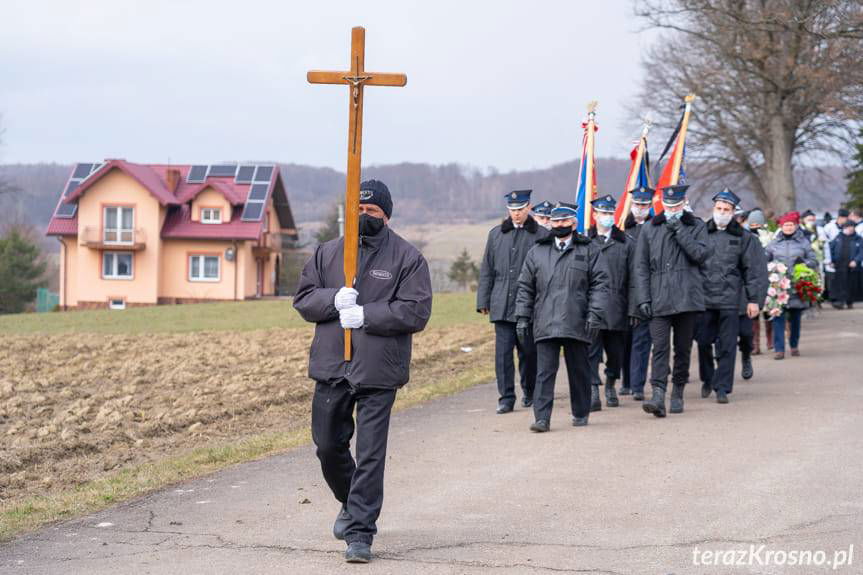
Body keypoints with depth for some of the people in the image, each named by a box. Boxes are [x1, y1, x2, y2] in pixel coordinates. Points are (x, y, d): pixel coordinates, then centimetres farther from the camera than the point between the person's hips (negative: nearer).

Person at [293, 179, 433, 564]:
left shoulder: (407, 258, 0)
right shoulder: (327, 253, 12)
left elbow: (416, 312, -8)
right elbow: (303, 299, 9)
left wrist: (365, 315, -17)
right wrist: (334, 299, -12)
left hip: (378, 372, -4)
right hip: (331, 366, 4)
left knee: (370, 453, -7)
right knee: (328, 445, 13)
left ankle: (360, 532, -4)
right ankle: (351, 504, 38)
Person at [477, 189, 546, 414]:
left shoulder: (541, 235, 0)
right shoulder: (496, 234, 10)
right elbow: (486, 270, 13)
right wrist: (483, 301, 8)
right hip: (502, 306, 2)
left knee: (529, 351, 8)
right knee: (503, 352, -4)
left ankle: (529, 392, 26)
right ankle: (506, 398, 0)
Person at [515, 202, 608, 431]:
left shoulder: (588, 250, 7)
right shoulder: (537, 252, 12)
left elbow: (600, 283, 2)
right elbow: (525, 287, 13)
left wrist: (595, 314, -8)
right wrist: (523, 317, 5)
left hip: (577, 324, -1)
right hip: (546, 324, 1)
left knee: (579, 370, 9)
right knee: (544, 372, -7)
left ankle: (580, 414, 22)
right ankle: (542, 418, -10)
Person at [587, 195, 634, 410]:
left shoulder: (625, 243, 8)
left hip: (616, 309, 2)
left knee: (615, 350, 10)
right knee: (591, 350, -7)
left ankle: (611, 385, 30)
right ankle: (593, 392, -8)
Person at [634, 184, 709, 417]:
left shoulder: (696, 226, 8)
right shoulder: (649, 229, 8)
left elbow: (700, 254, -9)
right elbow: (641, 266, 7)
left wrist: (679, 230, -10)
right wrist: (643, 299, -1)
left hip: (687, 298, 1)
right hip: (659, 299, 0)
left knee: (683, 348, 8)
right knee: (660, 347, -10)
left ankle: (678, 393, 20)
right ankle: (658, 395, -18)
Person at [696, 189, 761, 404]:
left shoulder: (742, 237, 7)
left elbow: (750, 270, 7)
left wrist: (753, 299, 2)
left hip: (730, 300, -1)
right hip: (703, 297, 1)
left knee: (727, 346, -2)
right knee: (703, 342, 6)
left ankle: (722, 388, 3)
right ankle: (708, 379, 27)